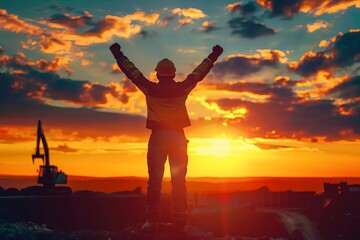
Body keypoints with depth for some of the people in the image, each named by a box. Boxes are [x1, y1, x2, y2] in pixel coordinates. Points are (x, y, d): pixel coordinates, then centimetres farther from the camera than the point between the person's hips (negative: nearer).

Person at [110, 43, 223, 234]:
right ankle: (180, 222, 3)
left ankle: (152, 221, -3)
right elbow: (199, 73, 13)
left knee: (155, 180, 1)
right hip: (178, 137, 1)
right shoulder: (182, 88, 0)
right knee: (179, 181, 4)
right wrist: (213, 57, 26)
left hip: (158, 137, -1)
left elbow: (131, 71, 7)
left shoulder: (150, 88, -2)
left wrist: (118, 55, 20)